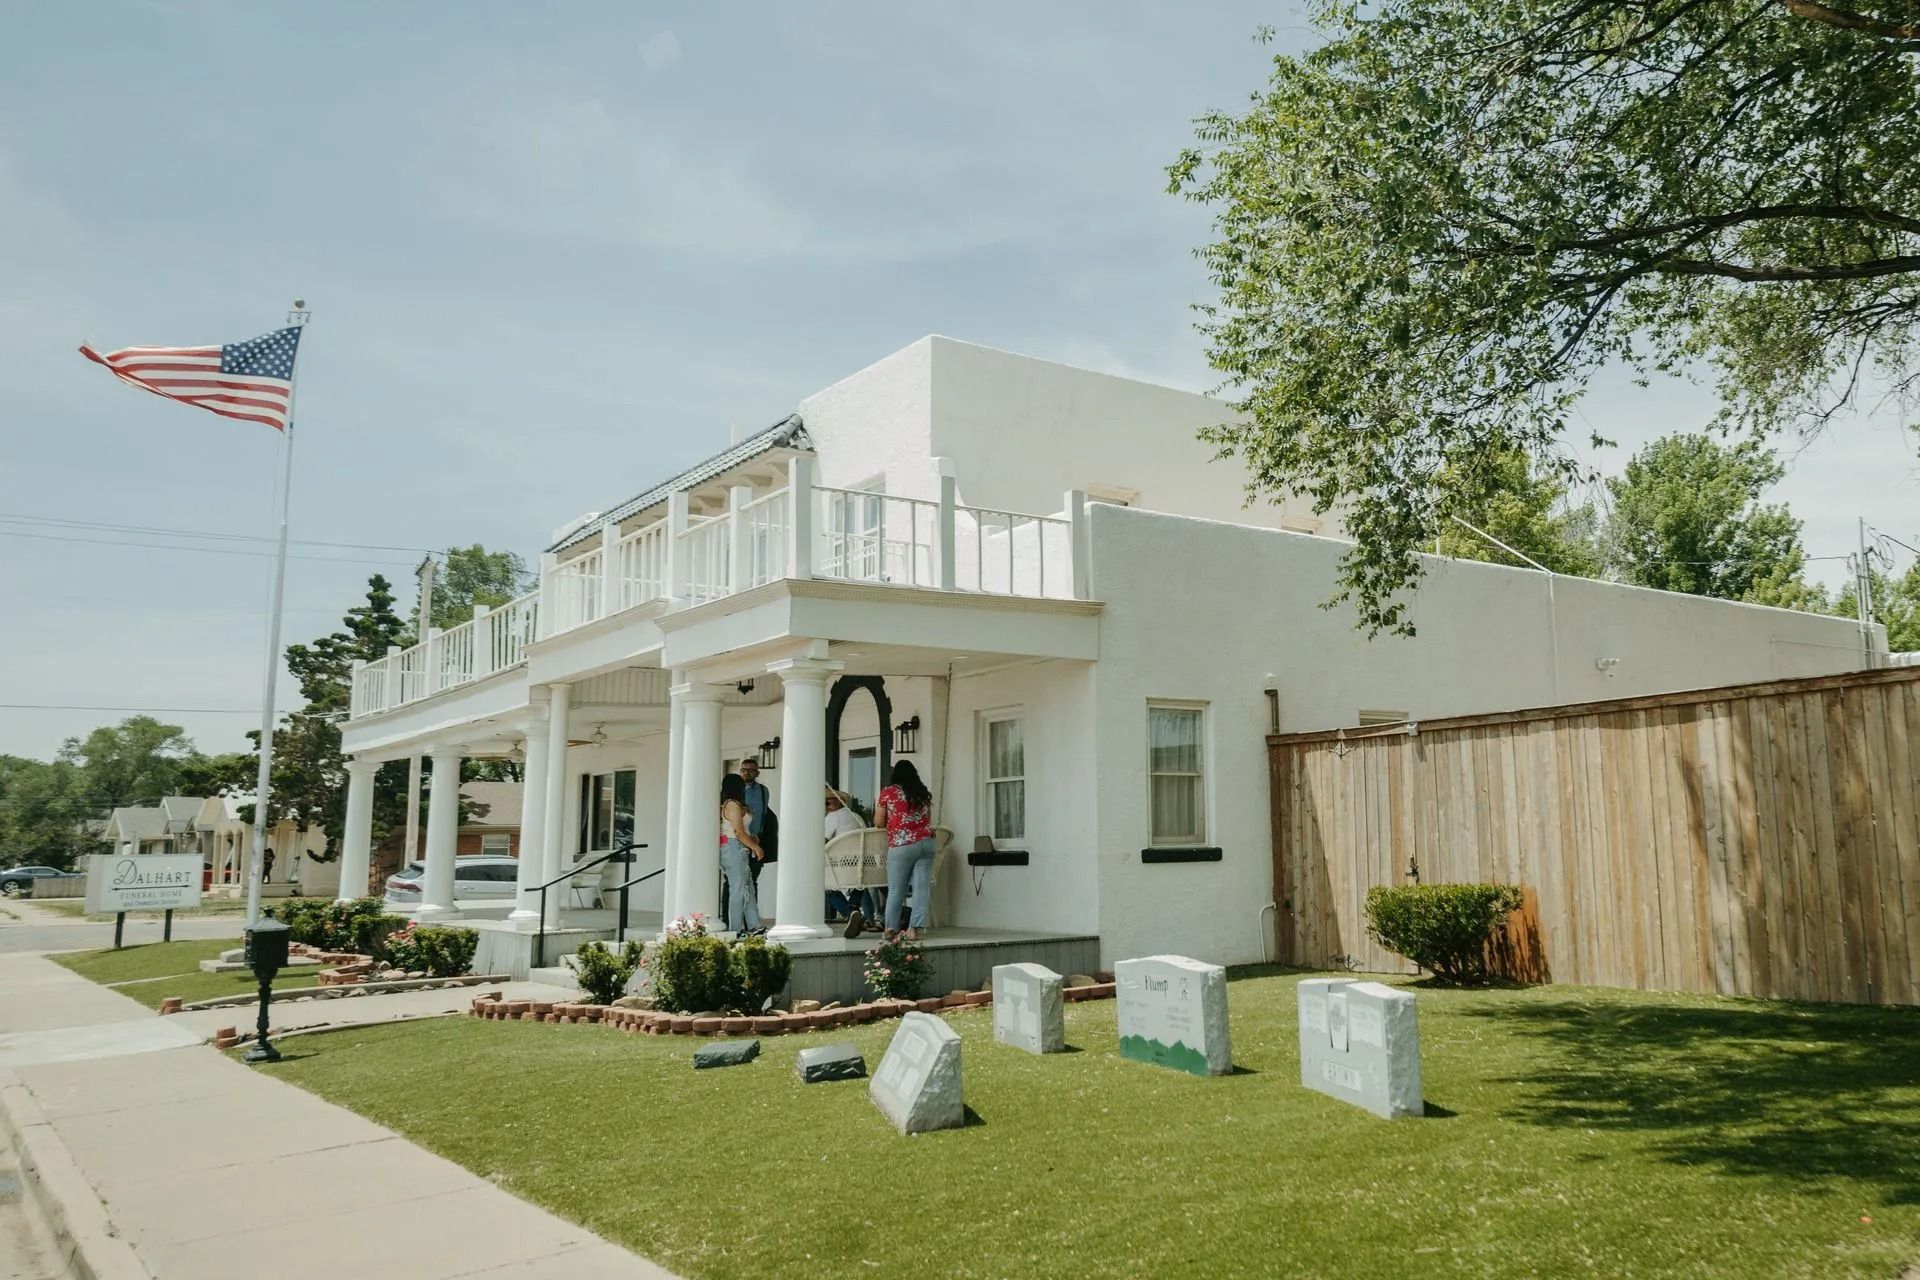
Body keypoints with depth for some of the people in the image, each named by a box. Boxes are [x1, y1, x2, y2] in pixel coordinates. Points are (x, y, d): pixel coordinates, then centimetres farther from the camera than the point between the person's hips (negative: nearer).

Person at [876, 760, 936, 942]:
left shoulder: (888, 793, 2)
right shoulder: (923, 793, 13)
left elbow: (878, 822, 6)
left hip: (902, 845, -3)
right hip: (926, 843, 3)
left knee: (895, 889, 5)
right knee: (922, 888, 1)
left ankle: (890, 929, 9)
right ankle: (915, 929, -3)